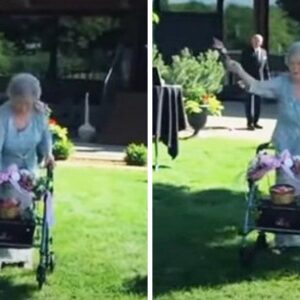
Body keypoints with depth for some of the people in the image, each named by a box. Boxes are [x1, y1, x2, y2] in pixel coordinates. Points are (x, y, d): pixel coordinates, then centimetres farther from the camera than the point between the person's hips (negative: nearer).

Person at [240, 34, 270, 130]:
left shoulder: (263, 52, 11)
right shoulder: (247, 52, -3)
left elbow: (266, 67, 13)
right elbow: (243, 66, -6)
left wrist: (267, 79, 6)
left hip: (260, 80, 5)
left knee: (258, 102, 8)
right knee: (249, 102, -1)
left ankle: (255, 122, 16)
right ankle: (249, 122, 3)